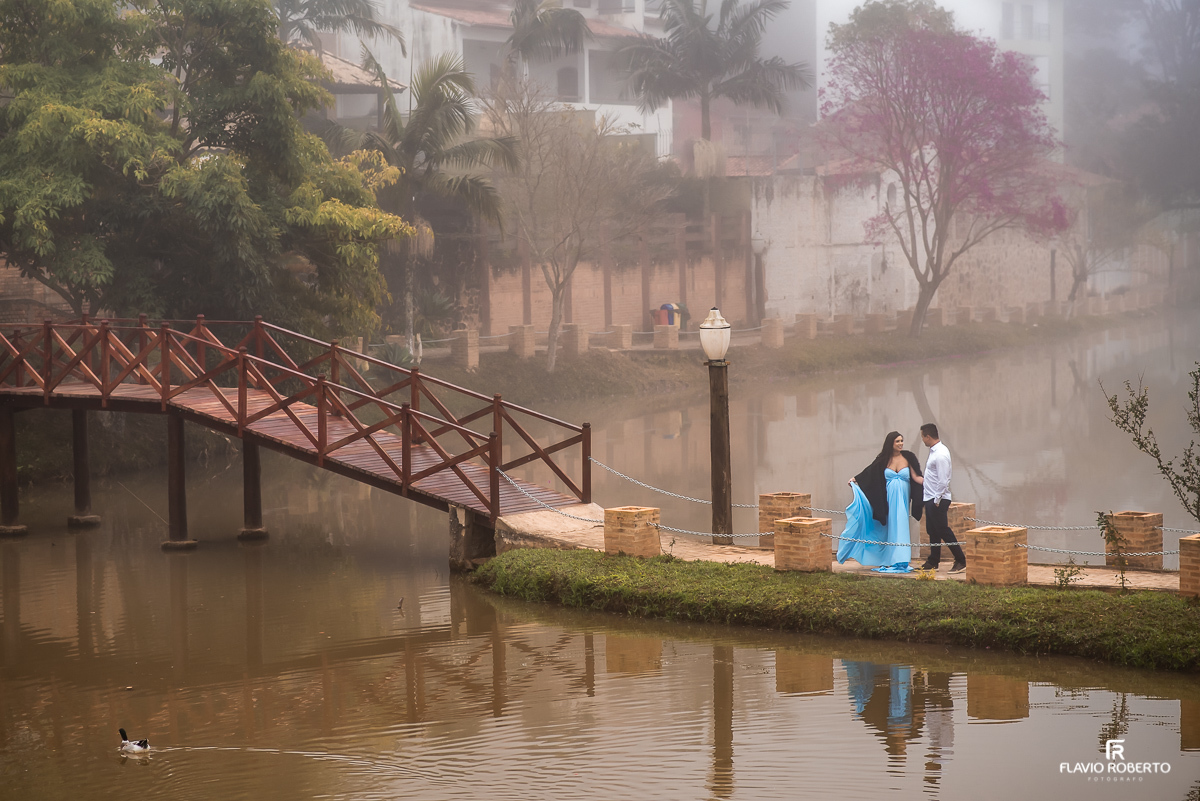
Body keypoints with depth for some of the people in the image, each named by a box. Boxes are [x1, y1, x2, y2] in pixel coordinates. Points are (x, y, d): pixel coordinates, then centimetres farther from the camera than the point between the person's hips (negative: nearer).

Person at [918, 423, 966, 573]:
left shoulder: (940, 454, -19)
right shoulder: (933, 451, 12)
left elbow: (943, 480, -22)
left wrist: (937, 500, -20)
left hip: (938, 500, -10)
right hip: (930, 498, 10)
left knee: (943, 530, -8)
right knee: (932, 531, 15)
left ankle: (961, 561, -4)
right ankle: (933, 562, 22)